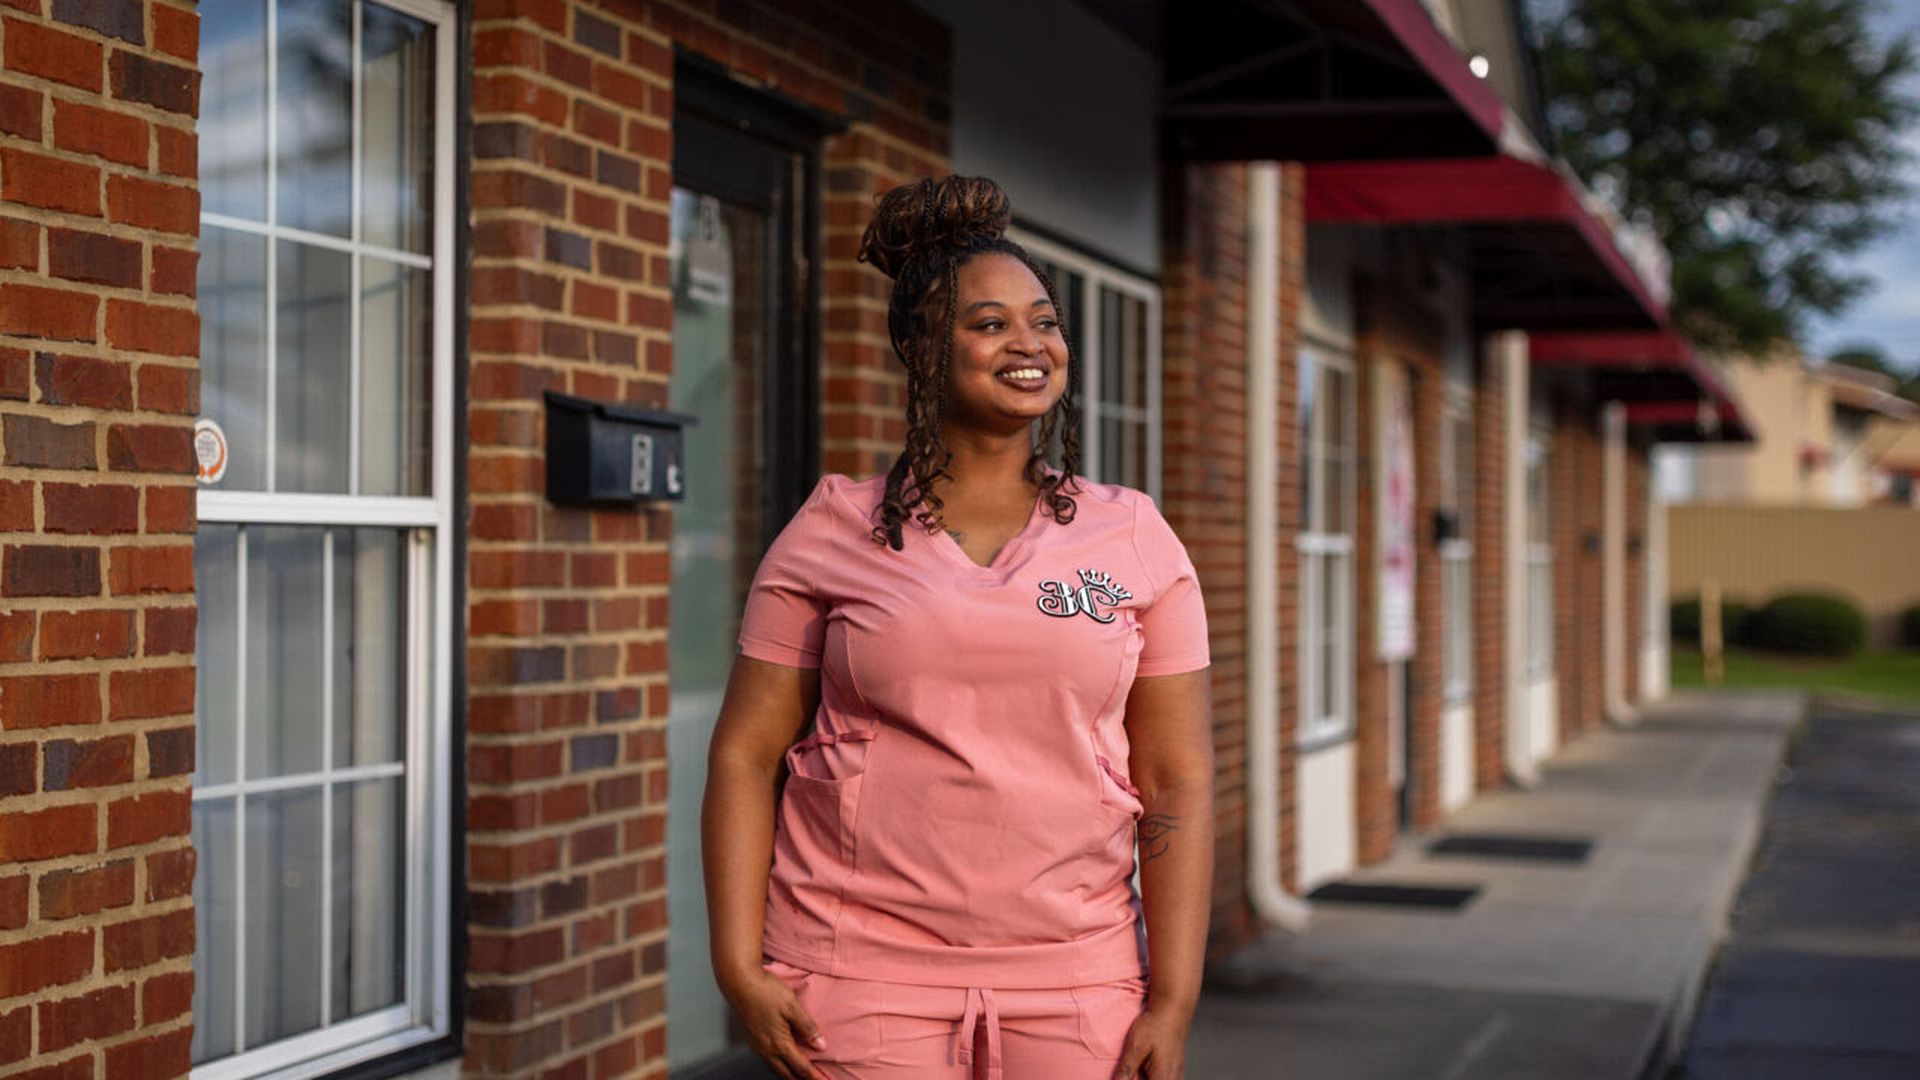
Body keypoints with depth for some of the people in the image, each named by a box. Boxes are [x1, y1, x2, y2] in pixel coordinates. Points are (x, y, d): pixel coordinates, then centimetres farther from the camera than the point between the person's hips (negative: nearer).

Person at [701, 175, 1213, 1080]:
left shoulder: (1133, 539, 7)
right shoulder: (834, 531, 4)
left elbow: (1178, 779, 4)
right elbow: (746, 754, 4)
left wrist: (1173, 1000, -3)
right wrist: (739, 966, -5)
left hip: (1074, 986, 1)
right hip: (864, 982, -1)